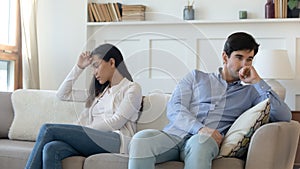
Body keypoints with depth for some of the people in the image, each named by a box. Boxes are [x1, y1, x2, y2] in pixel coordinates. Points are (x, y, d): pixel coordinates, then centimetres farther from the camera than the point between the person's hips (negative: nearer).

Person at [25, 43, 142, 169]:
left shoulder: (132, 88, 9)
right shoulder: (99, 92, 31)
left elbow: (116, 122, -5)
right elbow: (62, 94, 30)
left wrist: (81, 132, -8)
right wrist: (79, 67, 23)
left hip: (116, 141, -6)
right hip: (95, 141, 6)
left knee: (48, 129, -20)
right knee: (51, 149, -27)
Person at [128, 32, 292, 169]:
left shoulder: (250, 92, 25)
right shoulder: (196, 77, 24)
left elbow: (284, 116, 11)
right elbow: (174, 109, 8)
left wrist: (258, 82, 9)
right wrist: (199, 128, -12)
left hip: (207, 140, -1)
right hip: (175, 134, 1)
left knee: (200, 142, -41)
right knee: (141, 139, -34)